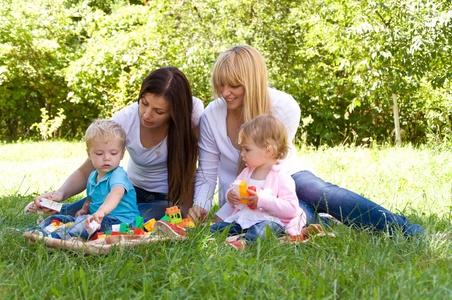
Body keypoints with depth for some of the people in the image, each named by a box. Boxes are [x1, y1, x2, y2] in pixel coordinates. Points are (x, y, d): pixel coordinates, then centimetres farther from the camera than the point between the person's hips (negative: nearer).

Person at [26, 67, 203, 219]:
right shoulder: (124, 120, -21)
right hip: (132, 190, 3)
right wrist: (60, 194, -35)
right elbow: (87, 171, -16)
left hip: (168, 199, -2)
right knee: (69, 215, -16)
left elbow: (188, 173, -15)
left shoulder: (192, 110, -26)